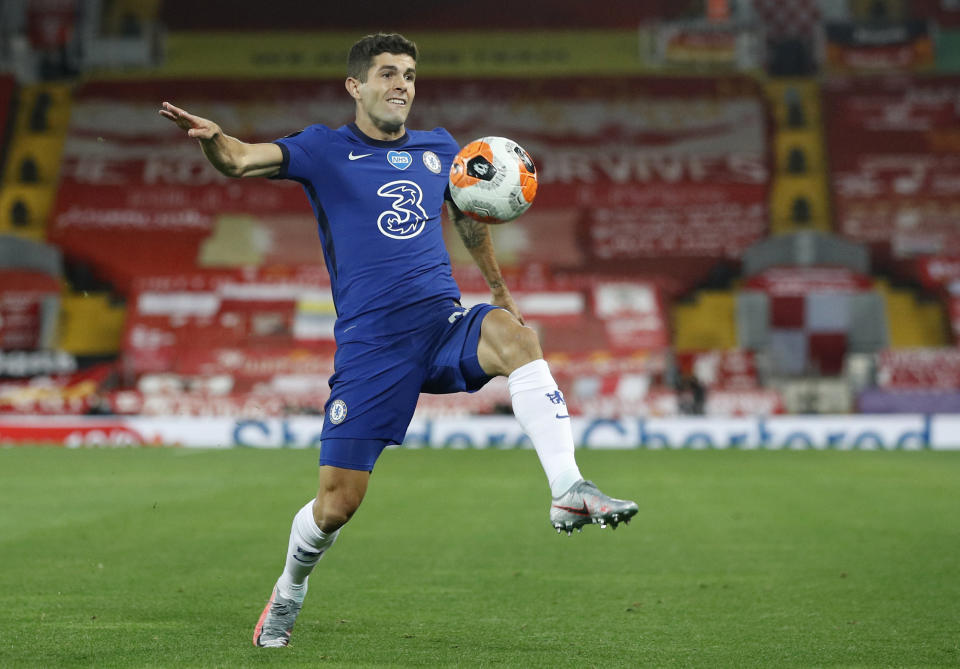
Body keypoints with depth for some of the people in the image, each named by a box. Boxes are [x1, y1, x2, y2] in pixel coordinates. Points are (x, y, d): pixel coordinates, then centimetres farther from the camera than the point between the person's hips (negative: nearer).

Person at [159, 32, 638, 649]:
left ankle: (569, 493, -35)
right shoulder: (325, 151, 2)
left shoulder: (438, 148, 14)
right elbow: (243, 160, -14)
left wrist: (500, 290, 33)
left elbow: (469, 215, 33)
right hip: (369, 344, -2)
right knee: (337, 504, -4)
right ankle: (289, 594, 28)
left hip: (445, 321, 3)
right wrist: (214, 139, -37)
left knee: (514, 337, -33)